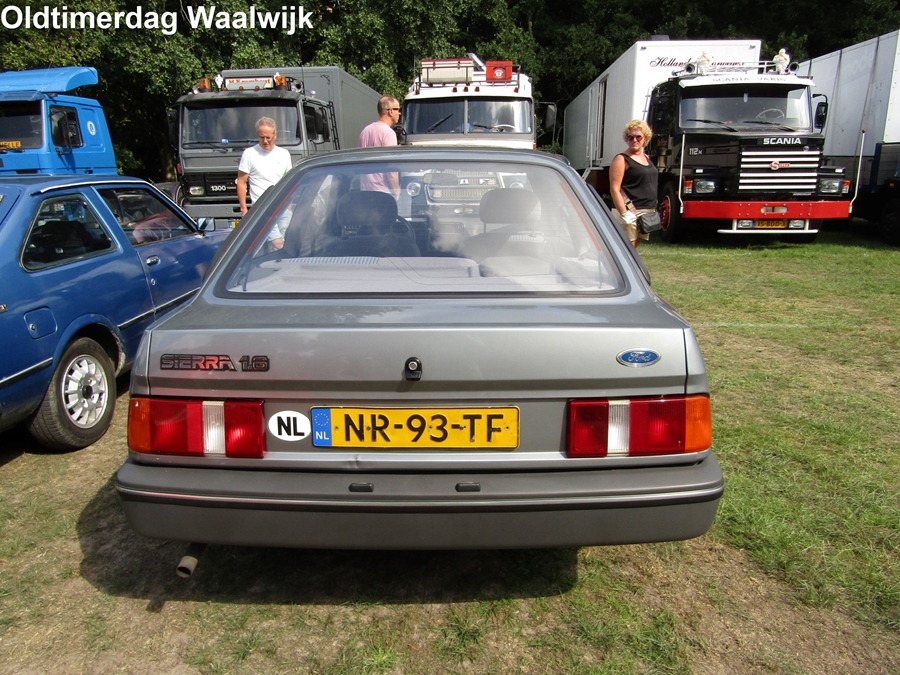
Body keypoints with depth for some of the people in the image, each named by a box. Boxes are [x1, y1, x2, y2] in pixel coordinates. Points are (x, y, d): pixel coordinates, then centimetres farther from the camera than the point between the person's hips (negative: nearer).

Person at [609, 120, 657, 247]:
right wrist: (624, 213, -22)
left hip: (648, 212, 8)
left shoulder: (646, 158, 18)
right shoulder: (622, 160, -6)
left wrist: (654, 211, 21)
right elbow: (614, 189, -14)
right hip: (631, 212, -8)